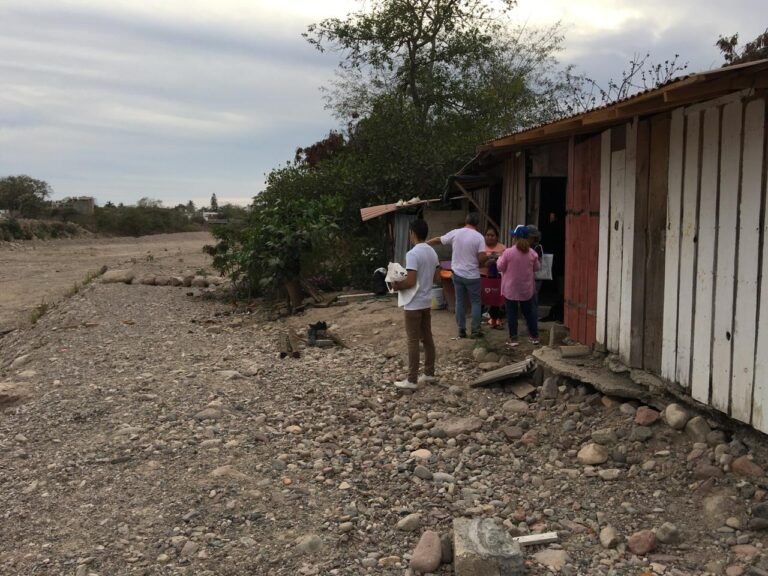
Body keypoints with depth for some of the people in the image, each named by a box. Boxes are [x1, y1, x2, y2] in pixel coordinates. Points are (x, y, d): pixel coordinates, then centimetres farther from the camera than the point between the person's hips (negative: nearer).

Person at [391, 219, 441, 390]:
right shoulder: (432, 252, 7)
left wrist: (397, 285, -7)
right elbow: (437, 278, 13)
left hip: (414, 304, -8)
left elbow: (411, 282, -24)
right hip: (427, 302, 8)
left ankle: (412, 380, 2)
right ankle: (429, 373, 23)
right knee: (427, 338, 15)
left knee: (413, 341, -3)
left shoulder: (412, 254, -20)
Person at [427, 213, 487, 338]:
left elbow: (438, 240, 9)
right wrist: (478, 264, 5)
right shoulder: (479, 237, -12)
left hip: (457, 274, 3)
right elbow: (482, 258, -18)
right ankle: (475, 331, 8)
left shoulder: (455, 233, -3)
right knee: (475, 302, 8)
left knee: (459, 302, 11)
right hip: (472, 276, -3)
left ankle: (461, 330, 15)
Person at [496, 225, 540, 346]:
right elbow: (536, 268, 8)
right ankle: (534, 336, 22)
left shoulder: (508, 252, -16)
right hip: (527, 289, 3)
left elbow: (500, 268, -6)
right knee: (529, 312, 15)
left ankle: (513, 338, 7)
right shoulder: (532, 253, -5)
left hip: (511, 289, -3)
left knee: (512, 313, 6)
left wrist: (499, 259, 12)